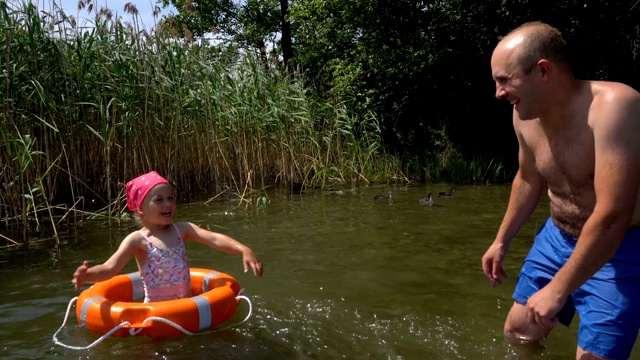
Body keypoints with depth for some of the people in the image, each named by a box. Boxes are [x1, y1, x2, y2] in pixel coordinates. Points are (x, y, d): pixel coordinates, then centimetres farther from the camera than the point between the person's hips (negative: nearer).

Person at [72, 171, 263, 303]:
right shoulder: (137, 240, -6)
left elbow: (215, 239, -8)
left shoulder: (182, 229, 4)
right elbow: (110, 268, -13)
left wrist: (244, 250, -23)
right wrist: (86, 276, -35)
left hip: (187, 303, 4)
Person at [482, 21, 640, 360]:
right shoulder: (525, 115, -7)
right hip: (558, 239, 7)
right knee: (517, 333, 15)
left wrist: (558, 289, -26)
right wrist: (501, 241, 16)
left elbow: (612, 217, -33)